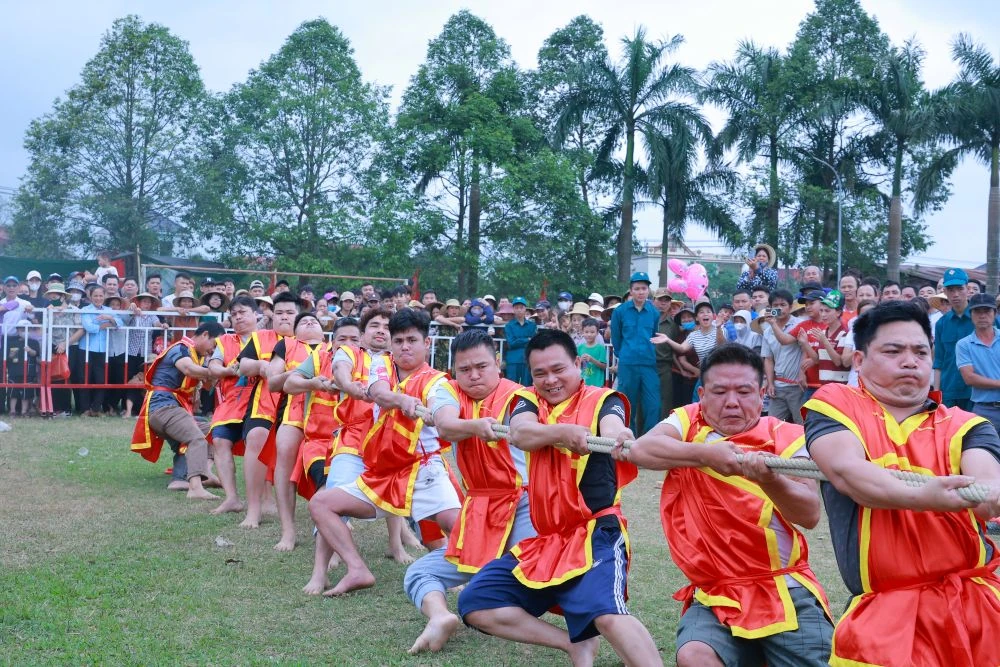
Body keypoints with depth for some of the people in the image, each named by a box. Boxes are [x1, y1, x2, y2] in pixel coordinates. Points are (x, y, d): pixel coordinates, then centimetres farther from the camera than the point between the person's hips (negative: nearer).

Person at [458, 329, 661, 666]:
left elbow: (612, 428, -25)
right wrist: (563, 431, -37)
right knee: (475, 604, -2)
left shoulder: (602, 399, 0)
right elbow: (520, 433, -16)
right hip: (544, 540, 6)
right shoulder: (528, 401, 8)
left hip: (595, 533, -6)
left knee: (607, 614, -31)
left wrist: (619, 437, -51)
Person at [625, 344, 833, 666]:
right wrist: (705, 453, -30)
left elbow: (810, 513, -14)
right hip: (715, 594, 0)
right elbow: (641, 449, -17)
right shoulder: (688, 425, 3)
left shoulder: (785, 437, -1)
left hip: (784, 591, 0)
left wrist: (769, 479, -32)